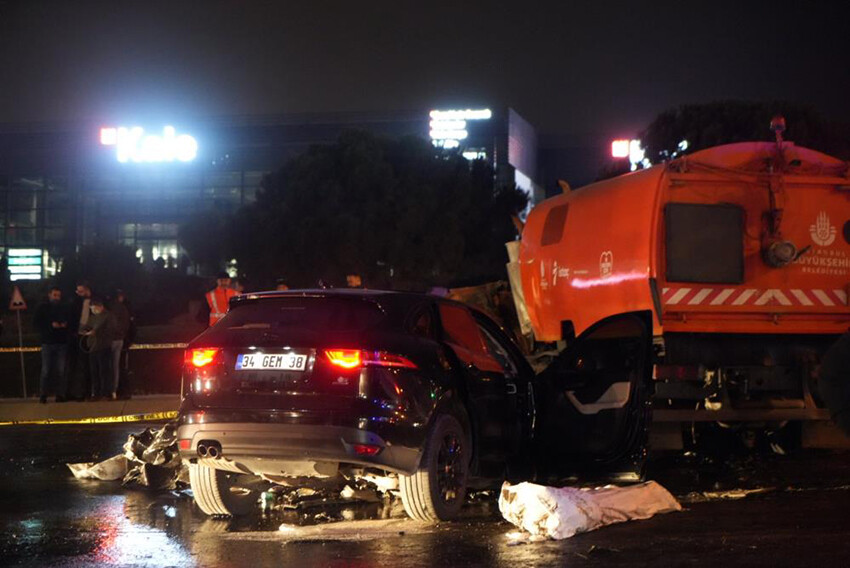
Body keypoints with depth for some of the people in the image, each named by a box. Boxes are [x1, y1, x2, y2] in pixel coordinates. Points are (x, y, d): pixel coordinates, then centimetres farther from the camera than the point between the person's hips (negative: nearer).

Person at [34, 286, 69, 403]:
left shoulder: (63, 309, 11)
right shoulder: (42, 308, 5)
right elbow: (37, 323, 0)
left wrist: (65, 325, -7)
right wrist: (51, 325, -12)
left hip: (62, 342, 2)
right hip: (48, 342, -2)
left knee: (60, 371, 1)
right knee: (46, 370, -3)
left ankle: (60, 394, 6)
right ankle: (43, 395, 3)